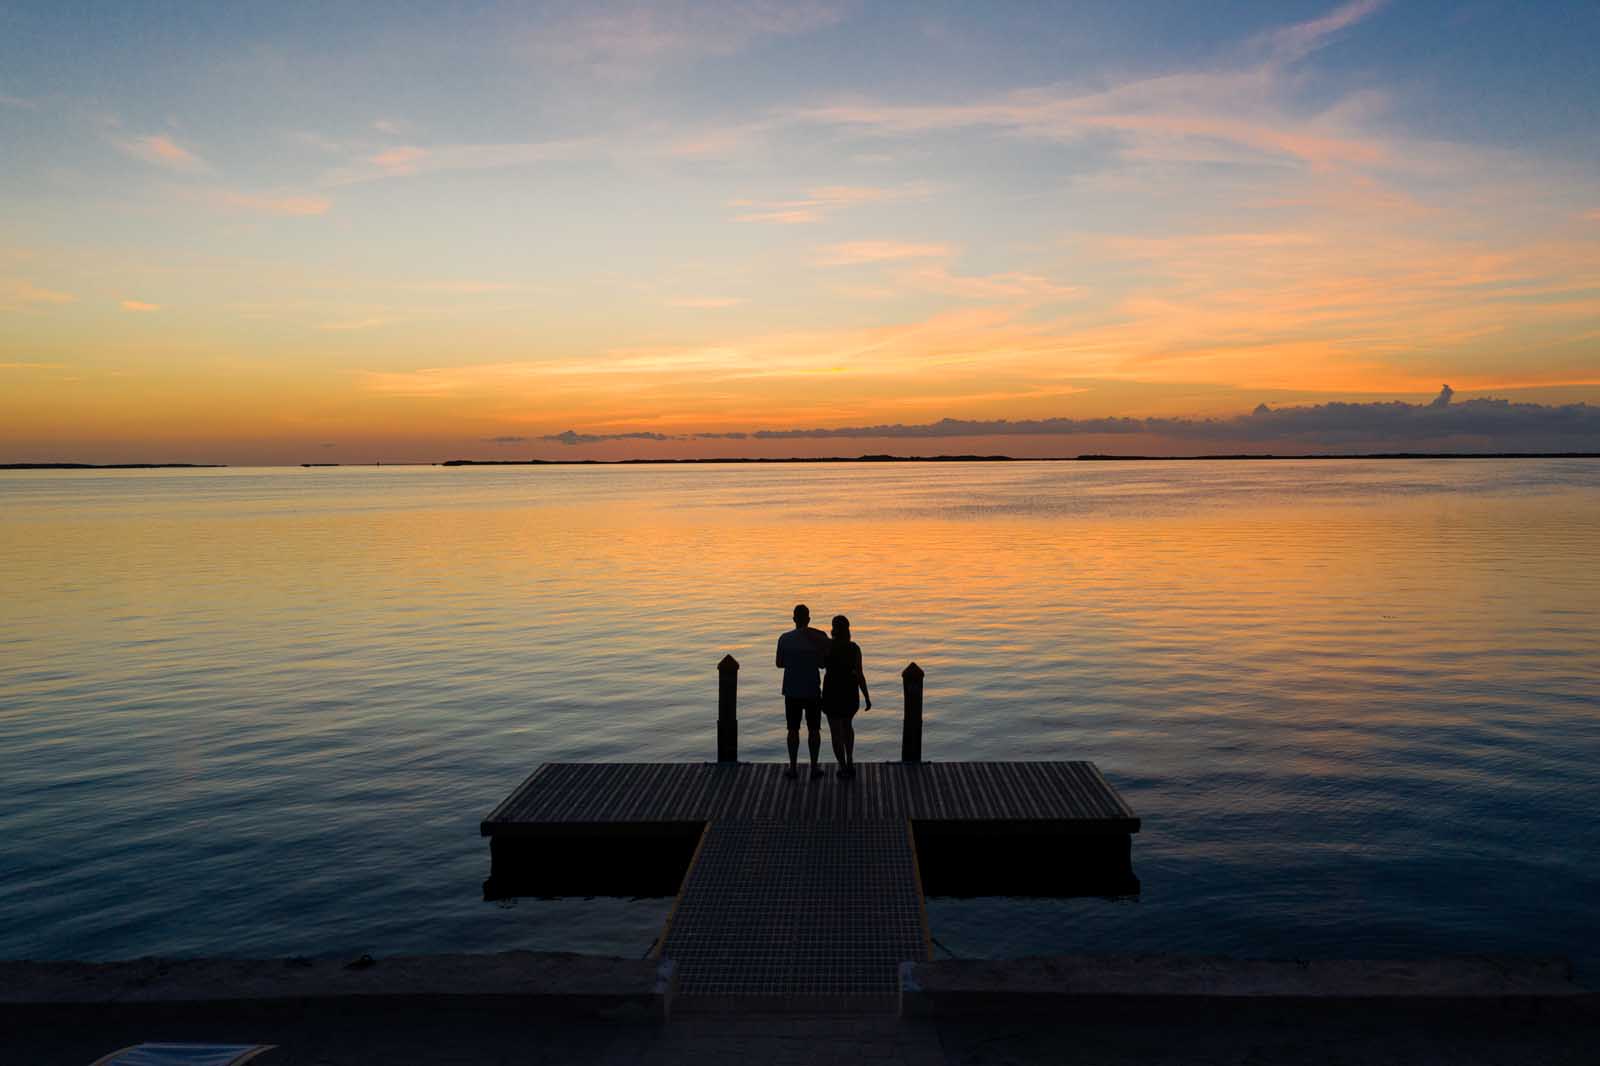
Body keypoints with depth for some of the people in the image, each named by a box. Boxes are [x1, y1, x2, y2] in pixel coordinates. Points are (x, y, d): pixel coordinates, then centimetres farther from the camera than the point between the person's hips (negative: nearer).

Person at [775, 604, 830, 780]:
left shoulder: (785, 639, -6)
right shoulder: (820, 637, -8)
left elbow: (779, 664, 4)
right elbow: (823, 663, 1)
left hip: (792, 690, 0)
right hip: (813, 690, 0)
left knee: (793, 729, 9)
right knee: (814, 729, 10)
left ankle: (793, 768, 11)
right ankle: (814, 767, 11)